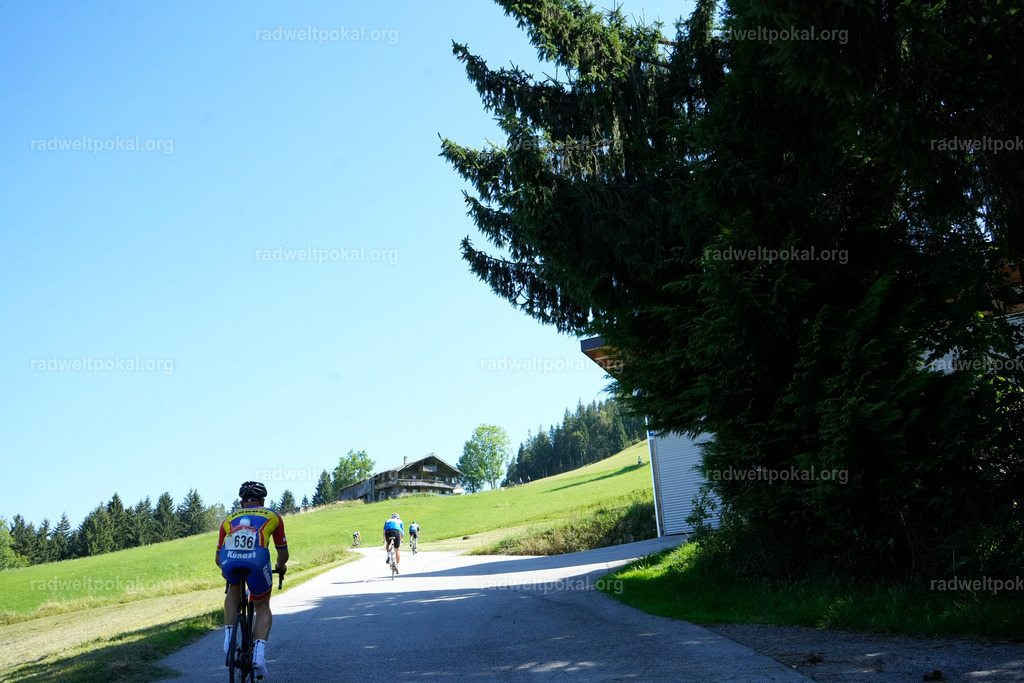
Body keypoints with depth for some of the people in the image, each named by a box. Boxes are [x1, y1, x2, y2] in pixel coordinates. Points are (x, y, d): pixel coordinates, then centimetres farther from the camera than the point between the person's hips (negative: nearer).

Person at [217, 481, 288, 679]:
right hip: (256, 561, -2)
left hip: (229, 562, 2)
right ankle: (259, 652, 3)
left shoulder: (230, 518, 32)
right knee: (263, 606, 22)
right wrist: (281, 566, 56)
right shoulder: (272, 516, 28)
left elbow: (218, 557, 36)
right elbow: (283, 553, 35)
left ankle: (228, 637, 23)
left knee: (234, 591, 36)